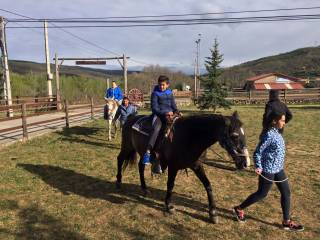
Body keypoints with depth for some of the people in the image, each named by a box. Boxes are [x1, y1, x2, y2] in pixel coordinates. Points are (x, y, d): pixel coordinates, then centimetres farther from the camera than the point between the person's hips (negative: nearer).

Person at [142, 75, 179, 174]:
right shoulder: (155, 93, 3)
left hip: (169, 115, 5)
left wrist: (176, 112, -1)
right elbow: (155, 108, -5)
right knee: (156, 128, -33)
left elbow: (173, 106, 20)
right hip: (158, 115, -5)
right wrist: (164, 113, -17)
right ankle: (148, 152, -40)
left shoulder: (170, 93, 18)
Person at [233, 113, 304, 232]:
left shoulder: (276, 133, 5)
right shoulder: (269, 135, -22)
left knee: (286, 193, 12)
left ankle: (286, 221, 25)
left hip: (278, 169, 9)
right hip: (268, 171, -9)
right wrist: (259, 167, -29)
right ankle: (239, 209, 22)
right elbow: (257, 152, -20)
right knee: (262, 194, 5)